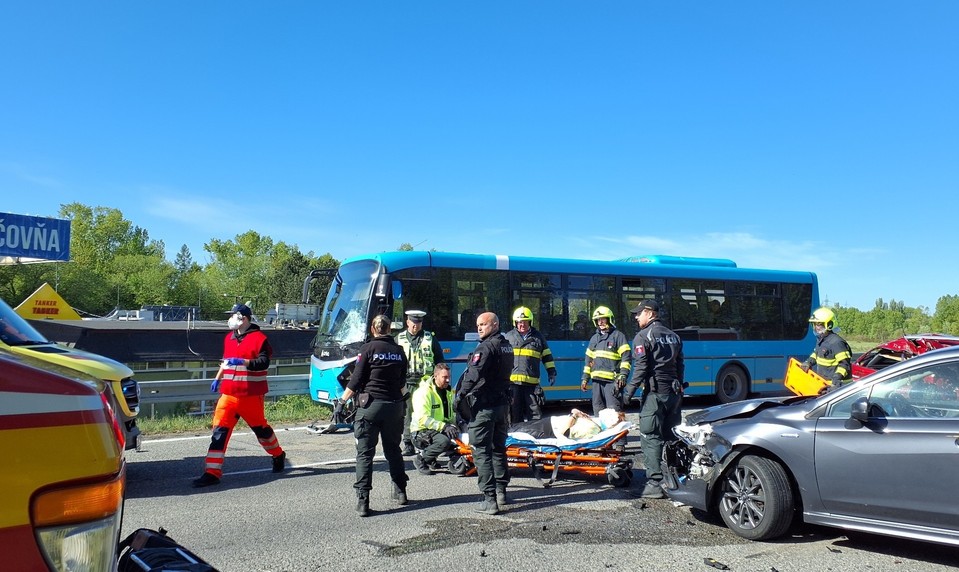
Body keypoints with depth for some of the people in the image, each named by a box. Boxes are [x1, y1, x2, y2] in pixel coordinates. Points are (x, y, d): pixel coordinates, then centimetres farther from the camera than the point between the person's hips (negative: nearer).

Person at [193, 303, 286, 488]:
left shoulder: (259, 338, -10)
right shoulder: (229, 338, 13)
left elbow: (264, 362, -19)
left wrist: (242, 362, -29)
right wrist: (217, 378, 20)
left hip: (251, 395, -6)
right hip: (228, 394, 6)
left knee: (260, 427, 9)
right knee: (220, 429, -4)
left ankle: (279, 456, 34)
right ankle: (212, 473, -3)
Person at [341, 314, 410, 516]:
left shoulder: (368, 348, -6)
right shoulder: (399, 351, 8)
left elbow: (356, 381, -9)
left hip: (369, 405, -4)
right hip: (394, 406, 4)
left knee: (365, 454, -1)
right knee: (393, 450, 19)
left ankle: (362, 501, -5)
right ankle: (400, 492, 27)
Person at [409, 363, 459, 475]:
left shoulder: (449, 391, 11)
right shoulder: (424, 392, -17)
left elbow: (452, 413, 22)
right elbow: (423, 419, -25)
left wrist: (453, 425, -1)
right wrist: (444, 426, -34)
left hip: (442, 429, 9)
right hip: (422, 431, -9)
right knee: (444, 441, -34)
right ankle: (420, 459, -10)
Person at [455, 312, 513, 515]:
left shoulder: (486, 347, -17)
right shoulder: (507, 346, 13)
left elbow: (473, 374, -28)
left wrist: (460, 394, -24)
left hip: (484, 405, -9)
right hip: (503, 403, 9)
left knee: (481, 452, -4)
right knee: (498, 449, 19)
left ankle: (490, 500, -6)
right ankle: (501, 492, 28)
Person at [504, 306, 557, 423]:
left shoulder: (538, 337, 11)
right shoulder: (509, 336, 11)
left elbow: (547, 356, 15)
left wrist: (551, 372, 9)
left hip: (532, 382, 0)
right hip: (512, 381, 0)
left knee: (535, 413, 1)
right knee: (515, 414, 6)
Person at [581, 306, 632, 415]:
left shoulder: (618, 336, 0)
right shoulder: (594, 338, 20)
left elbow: (626, 357, -7)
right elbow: (589, 359, 23)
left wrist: (623, 375, -19)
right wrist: (585, 378, 18)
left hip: (612, 380, -7)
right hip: (596, 380, 7)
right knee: (598, 411, 11)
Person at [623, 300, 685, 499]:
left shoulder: (643, 336, -7)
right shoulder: (673, 336, 16)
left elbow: (641, 367, -14)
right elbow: (680, 365, 19)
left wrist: (631, 389, -9)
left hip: (654, 393, -8)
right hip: (674, 393, 8)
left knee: (651, 437, -5)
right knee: (671, 437, 13)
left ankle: (655, 482, -8)